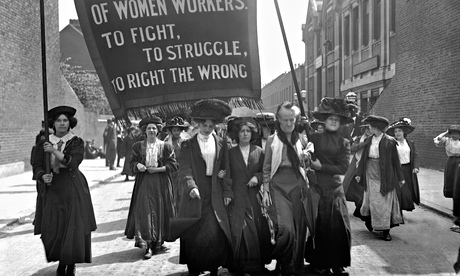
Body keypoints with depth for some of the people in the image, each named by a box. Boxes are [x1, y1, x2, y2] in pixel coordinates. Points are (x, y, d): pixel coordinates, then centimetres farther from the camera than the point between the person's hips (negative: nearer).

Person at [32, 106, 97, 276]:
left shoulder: (77, 142, 0)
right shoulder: (44, 143, 7)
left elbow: (73, 162, -16)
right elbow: (37, 166, 2)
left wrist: (54, 151, -25)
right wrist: (42, 176, -18)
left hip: (72, 190, -2)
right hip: (51, 190, 2)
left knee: (73, 229, -3)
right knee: (52, 230, 2)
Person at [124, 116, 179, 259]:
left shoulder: (165, 147, 1)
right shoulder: (138, 146, 7)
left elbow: (174, 165, -1)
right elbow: (132, 162, 10)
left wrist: (158, 169, -13)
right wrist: (137, 165, -12)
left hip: (161, 184, -1)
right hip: (143, 183, 1)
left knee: (160, 212, 3)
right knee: (143, 211, -9)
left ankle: (158, 241, 20)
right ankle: (148, 246, -7)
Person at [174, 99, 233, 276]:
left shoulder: (221, 144, 8)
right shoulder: (188, 145, 1)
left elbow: (226, 169, 9)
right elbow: (185, 169, -8)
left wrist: (227, 192, 4)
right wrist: (191, 187, -24)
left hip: (215, 195, 1)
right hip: (195, 194, -1)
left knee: (216, 233, -3)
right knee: (192, 233, 2)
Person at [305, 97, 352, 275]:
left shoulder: (344, 143, 6)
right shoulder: (314, 137, 0)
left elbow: (343, 167, -4)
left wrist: (321, 166, -9)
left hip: (336, 189, 2)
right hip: (317, 188, -2)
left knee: (339, 227, 3)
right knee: (319, 227, 4)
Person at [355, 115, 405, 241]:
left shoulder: (389, 141, -7)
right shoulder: (369, 140, 5)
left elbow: (395, 160, -3)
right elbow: (364, 158, 8)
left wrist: (400, 177, 0)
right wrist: (359, 173, 5)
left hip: (385, 176, -3)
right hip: (370, 173, 3)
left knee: (384, 202, 3)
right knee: (372, 200, 8)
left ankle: (385, 231, 10)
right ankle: (369, 221, 30)